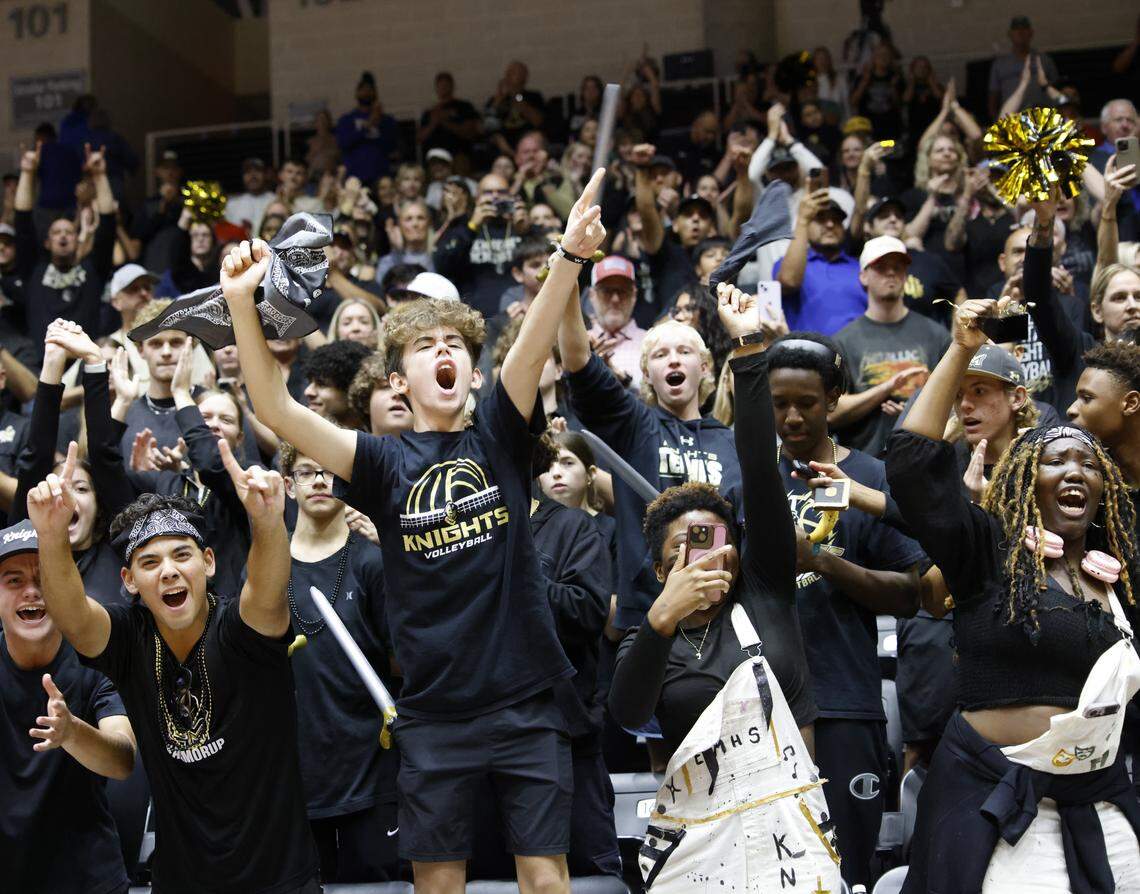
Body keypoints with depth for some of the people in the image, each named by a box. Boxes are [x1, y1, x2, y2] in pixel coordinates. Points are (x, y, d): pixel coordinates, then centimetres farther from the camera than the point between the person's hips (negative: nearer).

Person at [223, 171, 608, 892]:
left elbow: (535, 346, -13)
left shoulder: (498, 438, 4)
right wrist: (242, 305, -20)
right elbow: (278, 410, -8)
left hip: (526, 700, 0)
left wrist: (570, 255, -30)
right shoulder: (385, 463, 3)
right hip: (434, 715, 0)